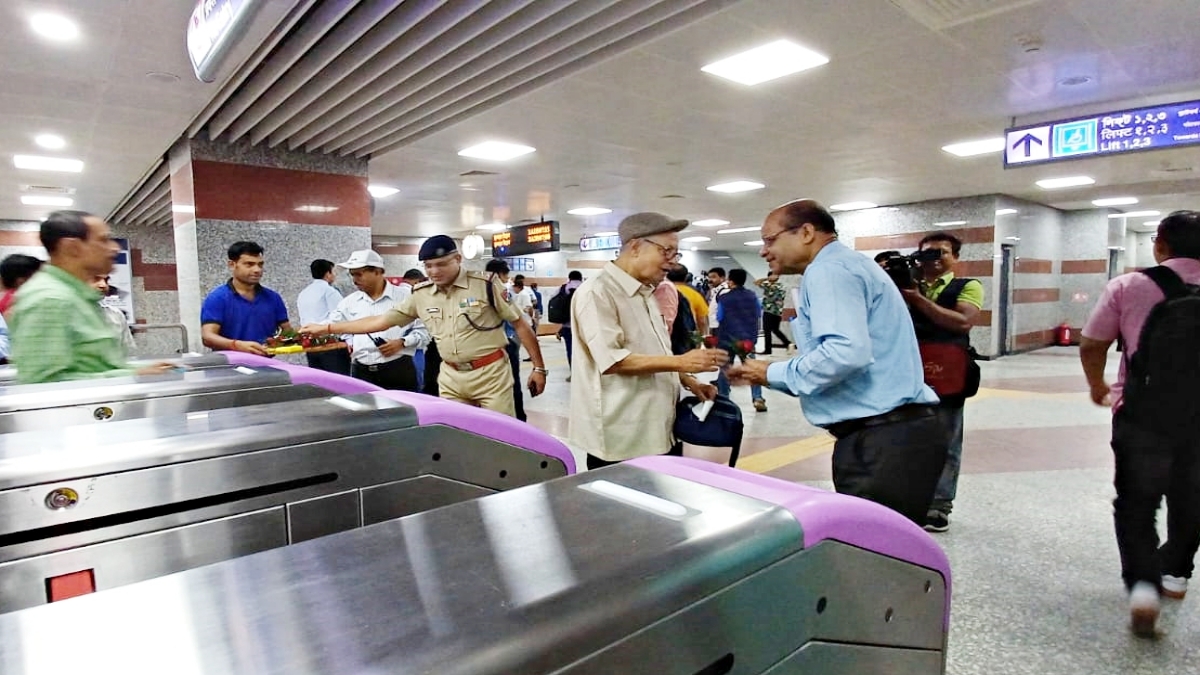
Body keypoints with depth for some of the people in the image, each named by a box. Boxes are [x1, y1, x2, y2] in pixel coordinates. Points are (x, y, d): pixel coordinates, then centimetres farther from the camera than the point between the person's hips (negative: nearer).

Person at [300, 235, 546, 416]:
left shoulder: (486, 286, -8)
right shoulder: (421, 295, 4)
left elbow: (520, 325, -4)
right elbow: (381, 321, 9)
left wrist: (539, 367, -5)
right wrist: (327, 328, 6)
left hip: (490, 373, -4)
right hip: (451, 378, 4)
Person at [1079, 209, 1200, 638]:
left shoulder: (1129, 287, -6)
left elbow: (1090, 346, -3)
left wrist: (1098, 387, 15)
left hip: (1143, 413, -3)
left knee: (1136, 504, 9)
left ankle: (1143, 583, -6)